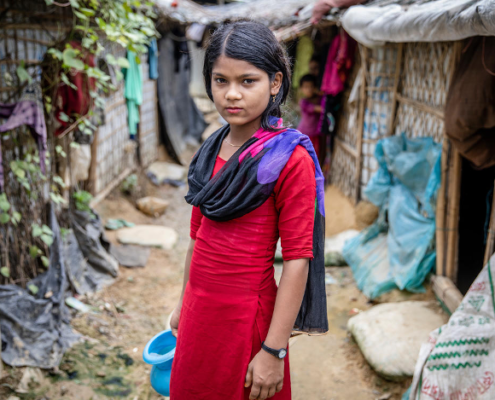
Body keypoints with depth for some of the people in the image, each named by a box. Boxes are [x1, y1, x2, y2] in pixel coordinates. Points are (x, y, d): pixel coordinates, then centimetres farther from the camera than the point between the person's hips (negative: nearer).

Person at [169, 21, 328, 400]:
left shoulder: (290, 159, -16)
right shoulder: (212, 151, 4)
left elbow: (298, 259, -17)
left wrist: (274, 350, -18)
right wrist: (184, 306, 17)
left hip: (246, 312, -6)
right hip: (199, 310, 6)